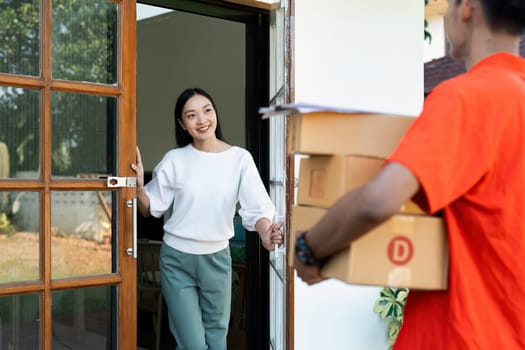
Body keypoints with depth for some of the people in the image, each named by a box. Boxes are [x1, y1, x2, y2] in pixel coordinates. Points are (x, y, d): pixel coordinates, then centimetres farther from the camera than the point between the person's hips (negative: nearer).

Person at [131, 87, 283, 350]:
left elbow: (256, 206, -16)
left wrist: (265, 232, -37)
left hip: (217, 258, 1)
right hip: (177, 259, -1)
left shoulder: (240, 158, -6)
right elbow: (152, 209, 1)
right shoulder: (174, 160, -5)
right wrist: (139, 185, -20)